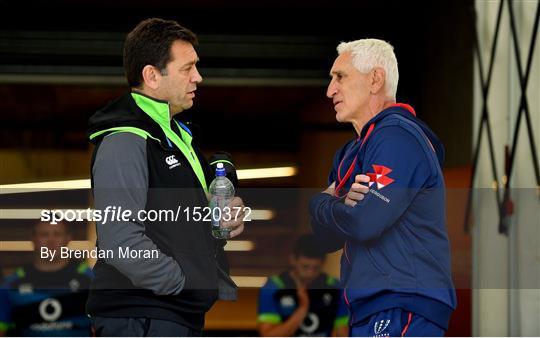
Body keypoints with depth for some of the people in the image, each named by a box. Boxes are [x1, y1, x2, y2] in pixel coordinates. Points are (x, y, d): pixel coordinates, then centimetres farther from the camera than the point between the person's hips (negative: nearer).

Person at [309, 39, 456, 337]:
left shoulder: (397, 136, -11)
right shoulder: (351, 152, 20)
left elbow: (365, 221, -21)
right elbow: (327, 237, 15)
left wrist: (319, 202, -1)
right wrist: (343, 203, -8)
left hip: (402, 309, -10)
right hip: (370, 313, 10)